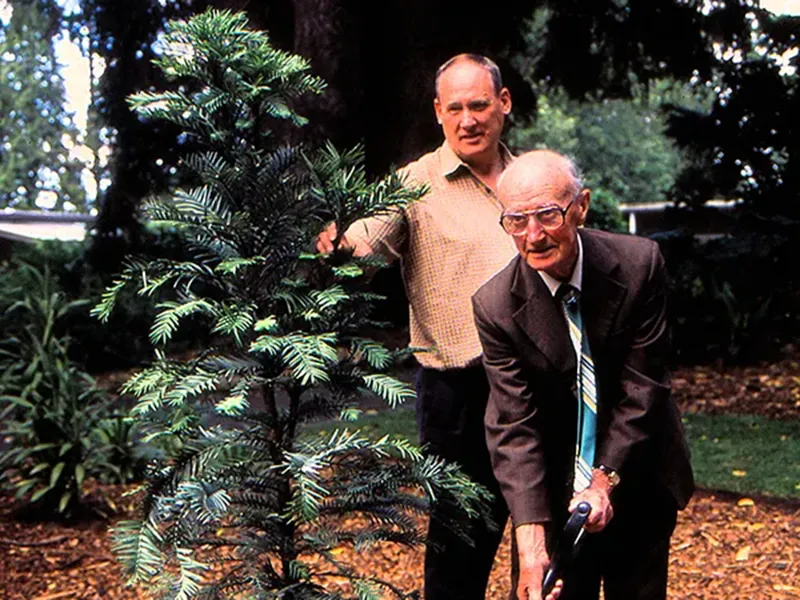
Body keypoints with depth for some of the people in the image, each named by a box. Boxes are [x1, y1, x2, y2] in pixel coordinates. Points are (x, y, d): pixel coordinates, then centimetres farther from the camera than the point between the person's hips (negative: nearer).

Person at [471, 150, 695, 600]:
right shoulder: (496, 305, -19)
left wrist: (605, 479, -19)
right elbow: (514, 427, -21)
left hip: (640, 483, 1)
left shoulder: (640, 264, -17)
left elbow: (643, 388, -13)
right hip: (554, 491, -1)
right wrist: (531, 541, -30)